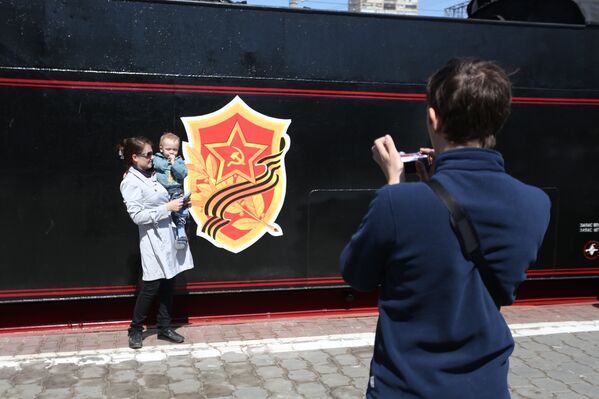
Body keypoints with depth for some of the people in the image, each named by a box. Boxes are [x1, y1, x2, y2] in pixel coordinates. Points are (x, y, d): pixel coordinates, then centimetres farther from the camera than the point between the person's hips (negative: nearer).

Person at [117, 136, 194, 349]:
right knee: (151, 285, -2)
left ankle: (164, 327, 22)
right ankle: (135, 330, 16)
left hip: (169, 232, 7)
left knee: (167, 283, 11)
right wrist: (167, 208, -16)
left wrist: (179, 204, 5)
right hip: (153, 237, -7)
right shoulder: (131, 182, -12)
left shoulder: (151, 175, 10)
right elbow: (137, 216, -17)